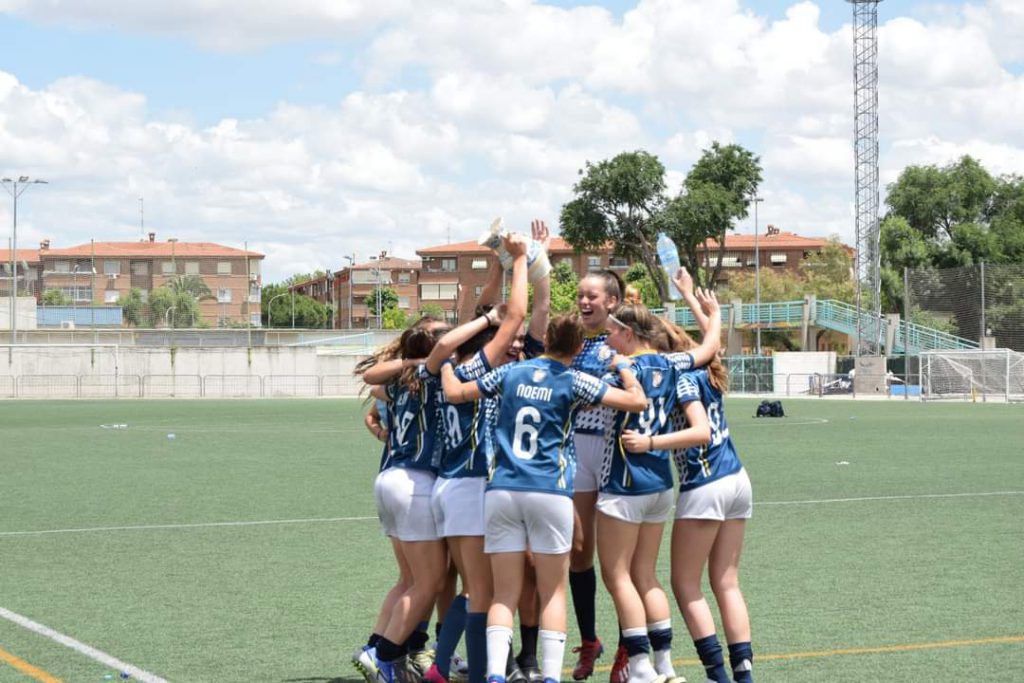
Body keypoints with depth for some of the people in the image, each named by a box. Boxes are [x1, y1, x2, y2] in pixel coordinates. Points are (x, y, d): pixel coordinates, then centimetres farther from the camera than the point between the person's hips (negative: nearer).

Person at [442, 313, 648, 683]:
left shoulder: (511, 372, 9)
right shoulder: (574, 381, 0)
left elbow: (454, 392, 17)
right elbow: (637, 400, 0)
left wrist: (446, 365, 37)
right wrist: (623, 366, 18)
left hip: (502, 490, 3)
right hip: (550, 493, -3)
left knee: (504, 594, 4)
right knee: (552, 593, 7)